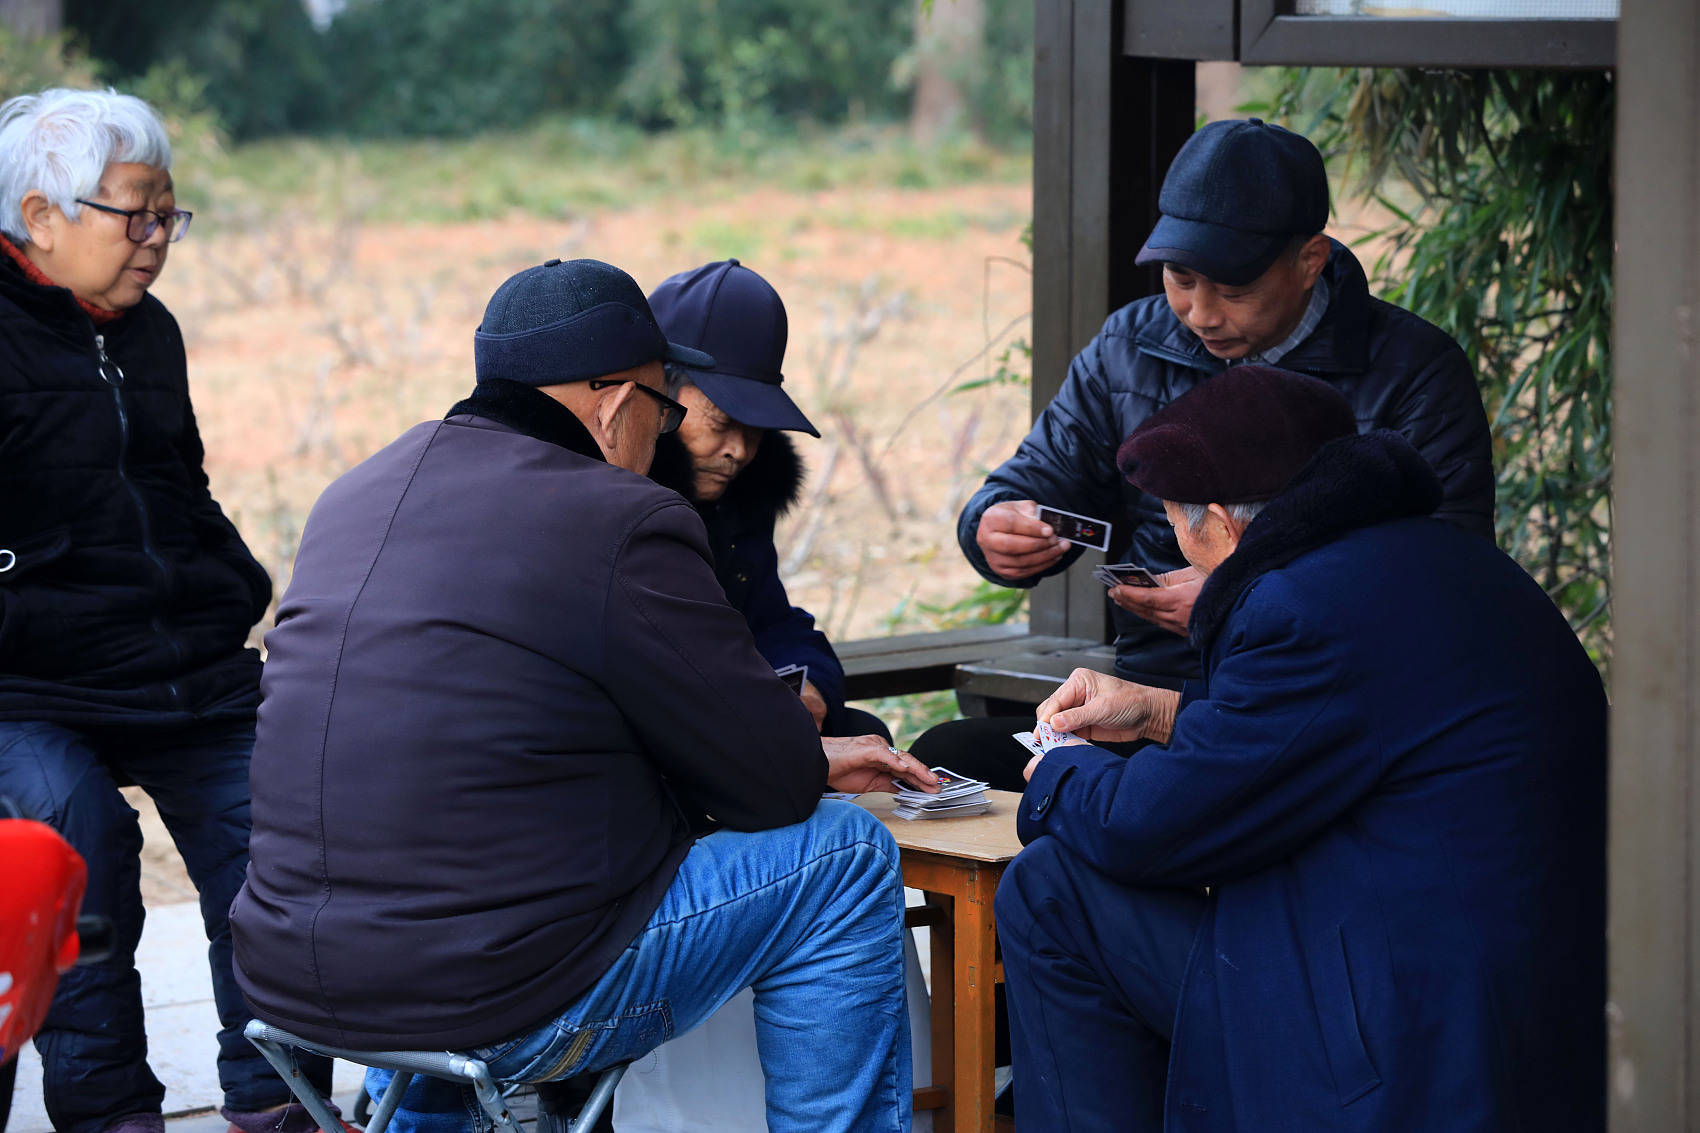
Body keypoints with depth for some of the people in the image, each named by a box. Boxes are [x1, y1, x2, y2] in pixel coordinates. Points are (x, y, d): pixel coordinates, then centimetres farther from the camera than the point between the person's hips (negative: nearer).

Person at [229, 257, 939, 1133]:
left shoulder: (360, 492, 13)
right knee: (847, 857, 5)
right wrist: (815, 768, 18)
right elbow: (773, 785, -8)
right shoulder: (620, 524, -13)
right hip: (499, 1012, -8)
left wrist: (805, 761, 24)